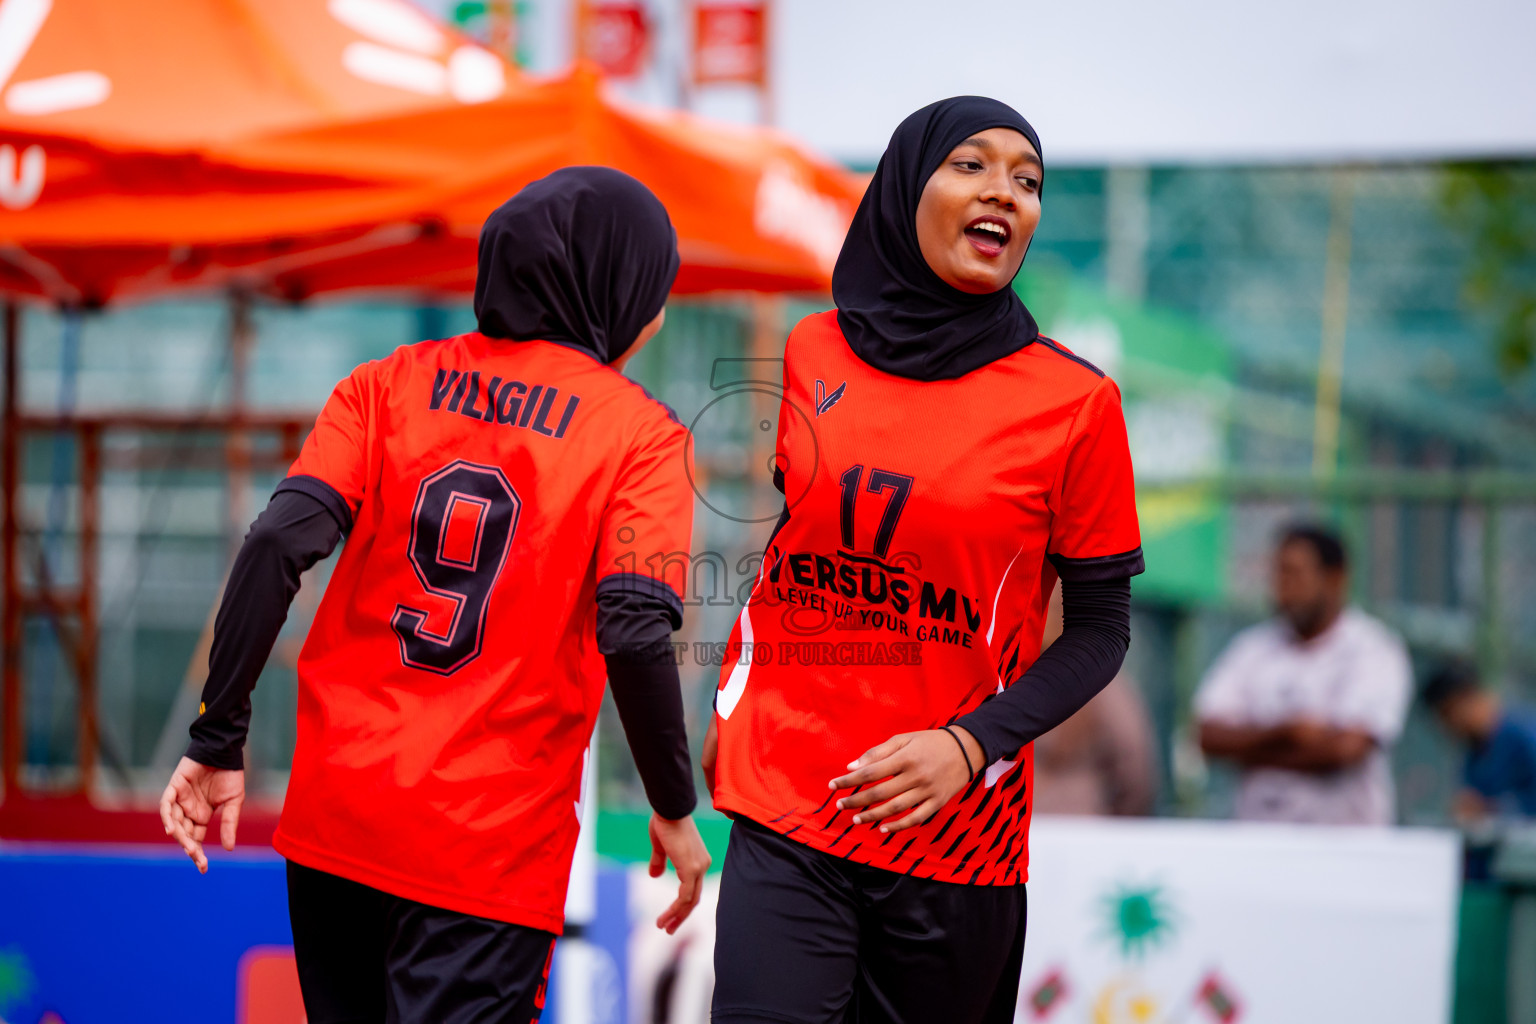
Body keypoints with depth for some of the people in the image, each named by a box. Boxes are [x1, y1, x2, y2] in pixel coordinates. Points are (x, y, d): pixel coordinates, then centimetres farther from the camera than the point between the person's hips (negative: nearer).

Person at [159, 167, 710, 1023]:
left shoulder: (388, 383, 6)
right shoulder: (638, 431, -3)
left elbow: (279, 545, -6)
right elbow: (635, 635, -14)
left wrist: (219, 743, -3)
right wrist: (675, 811, -2)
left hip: (333, 820, 4)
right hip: (491, 851, -4)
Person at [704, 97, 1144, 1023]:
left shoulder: (1075, 401, -4)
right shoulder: (814, 355, 6)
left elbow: (1100, 629, -1)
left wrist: (969, 745, -14)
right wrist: (732, 705, 13)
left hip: (955, 838, -1)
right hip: (786, 812, 1)